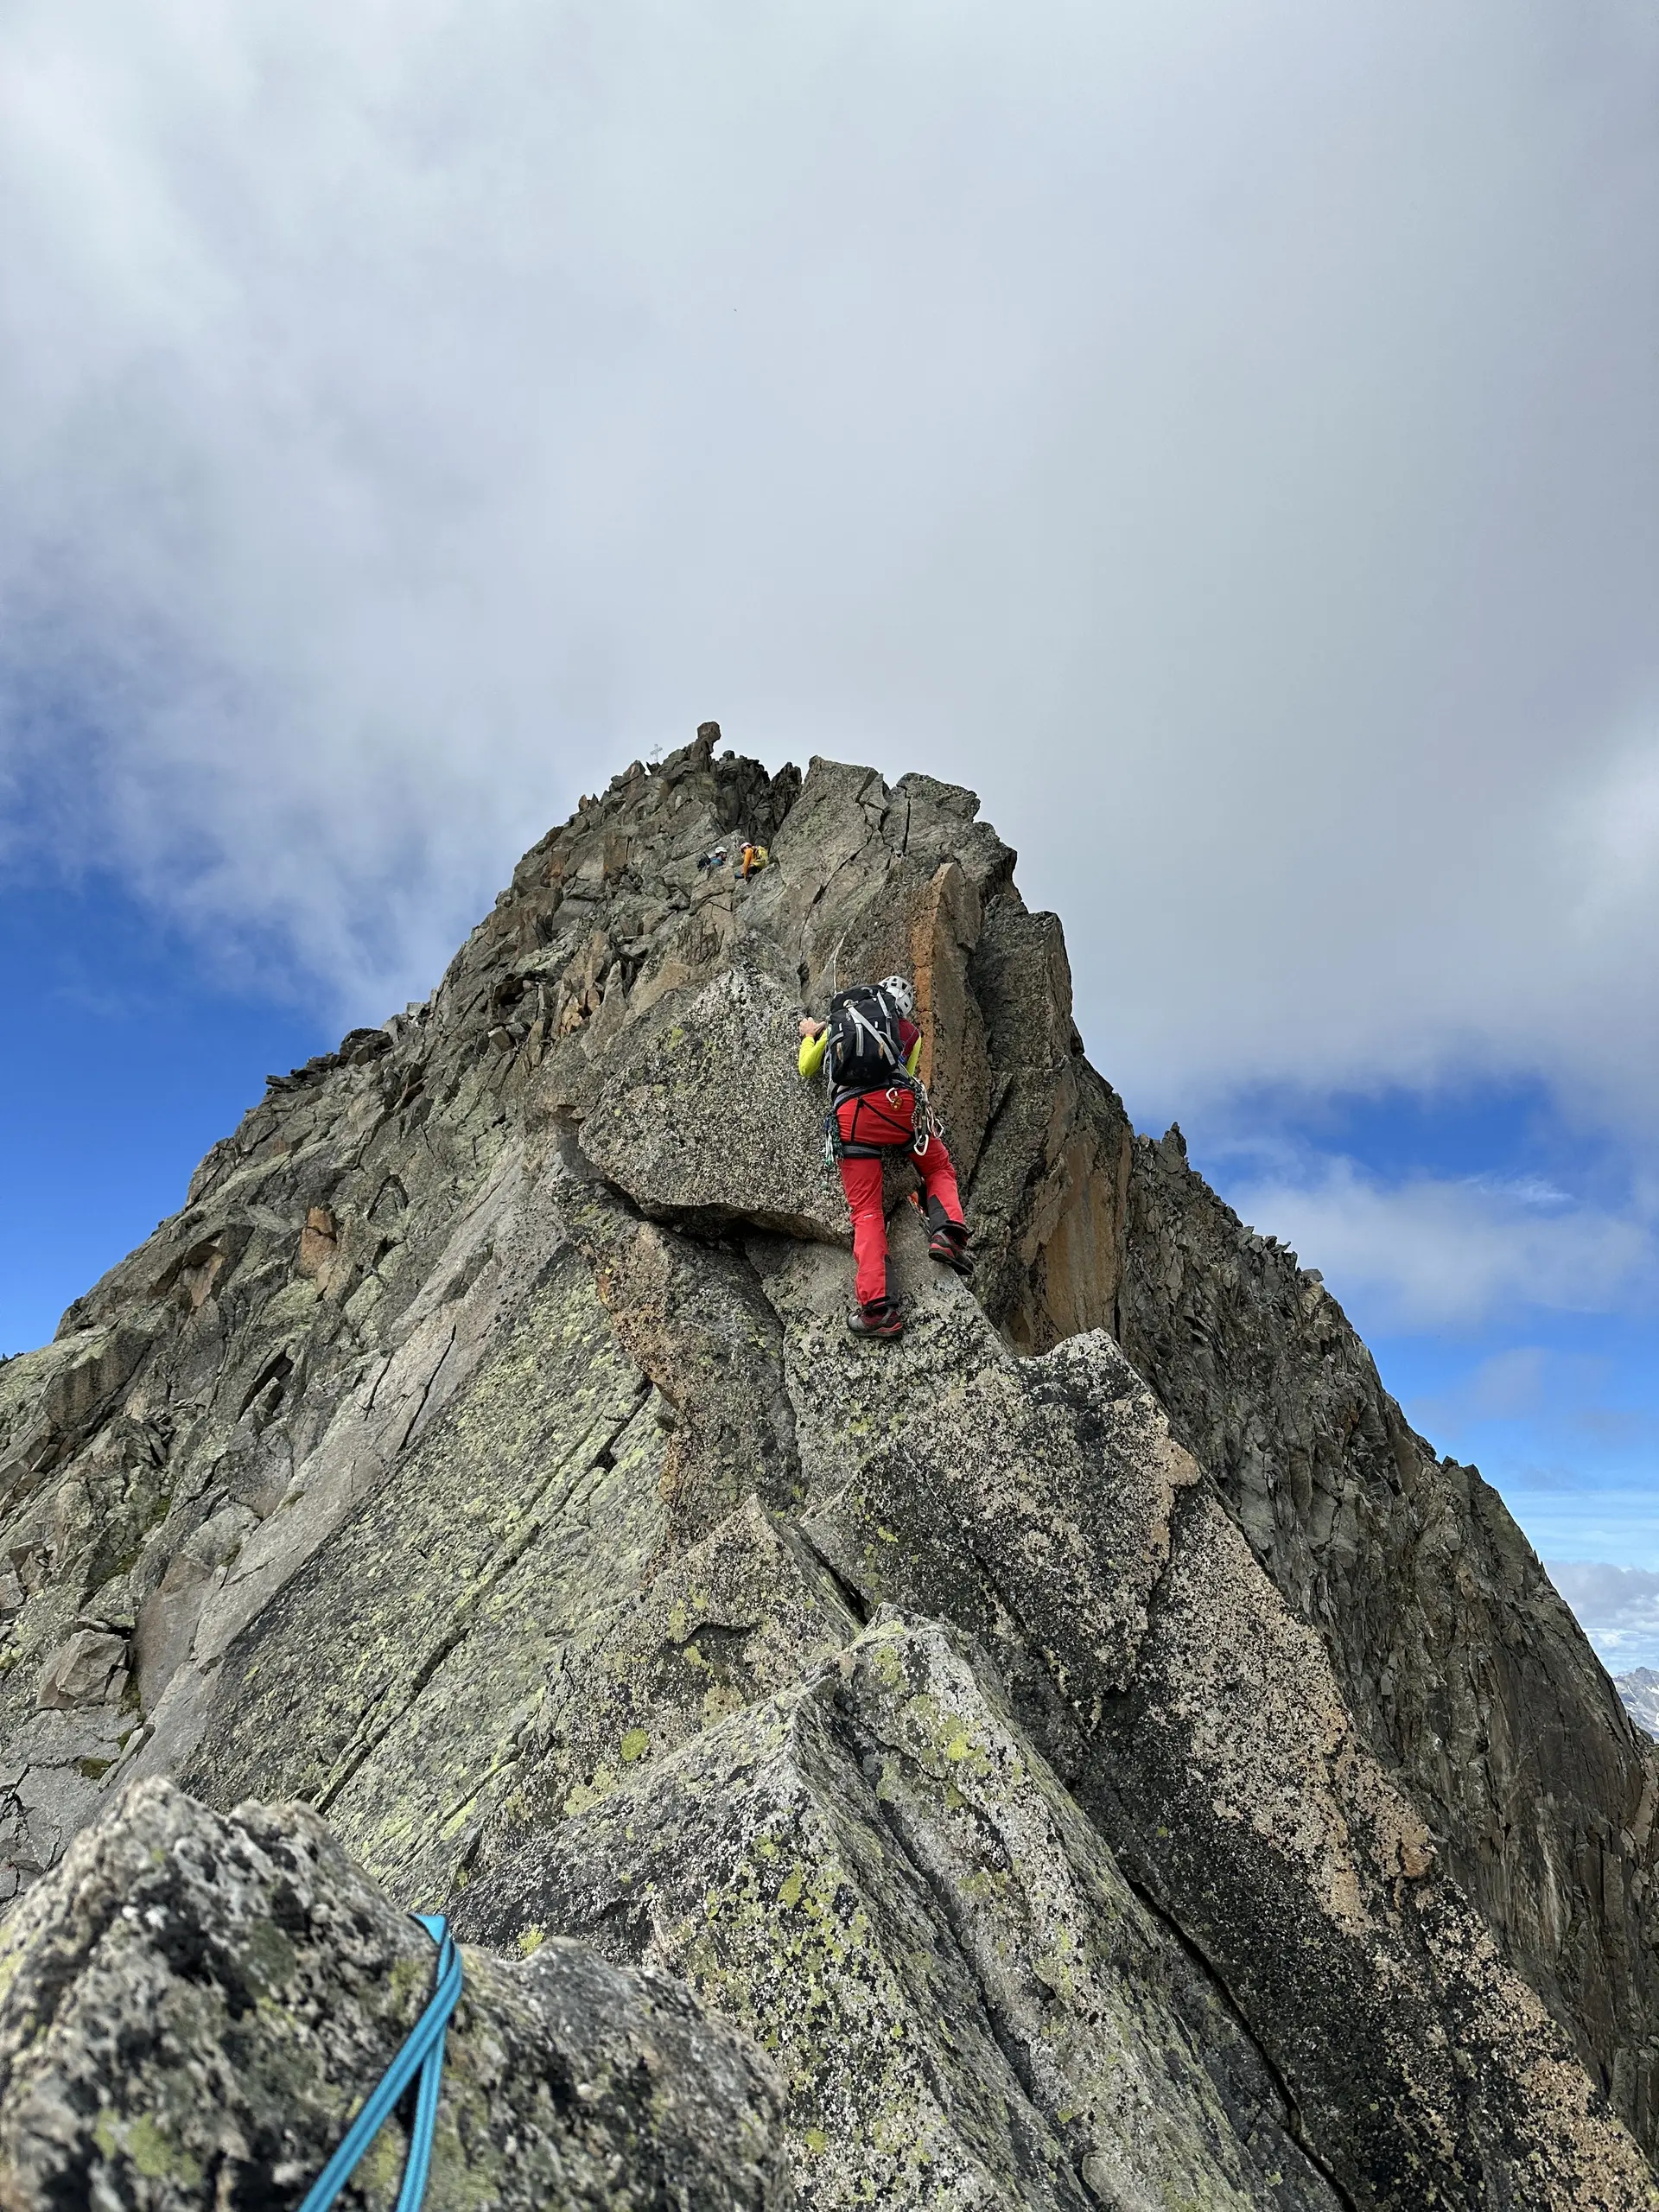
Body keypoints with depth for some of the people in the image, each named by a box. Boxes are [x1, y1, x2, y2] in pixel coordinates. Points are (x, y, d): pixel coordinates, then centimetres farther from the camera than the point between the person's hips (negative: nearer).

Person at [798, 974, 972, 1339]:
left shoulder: (835, 1023, 27)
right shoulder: (909, 1031, 23)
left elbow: (806, 1069, 38)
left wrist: (809, 1036, 58)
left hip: (848, 1114, 1)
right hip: (897, 1104, -1)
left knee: (866, 1213, 0)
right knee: (940, 1169, 25)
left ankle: (877, 1306, -13)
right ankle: (947, 1232, -3)